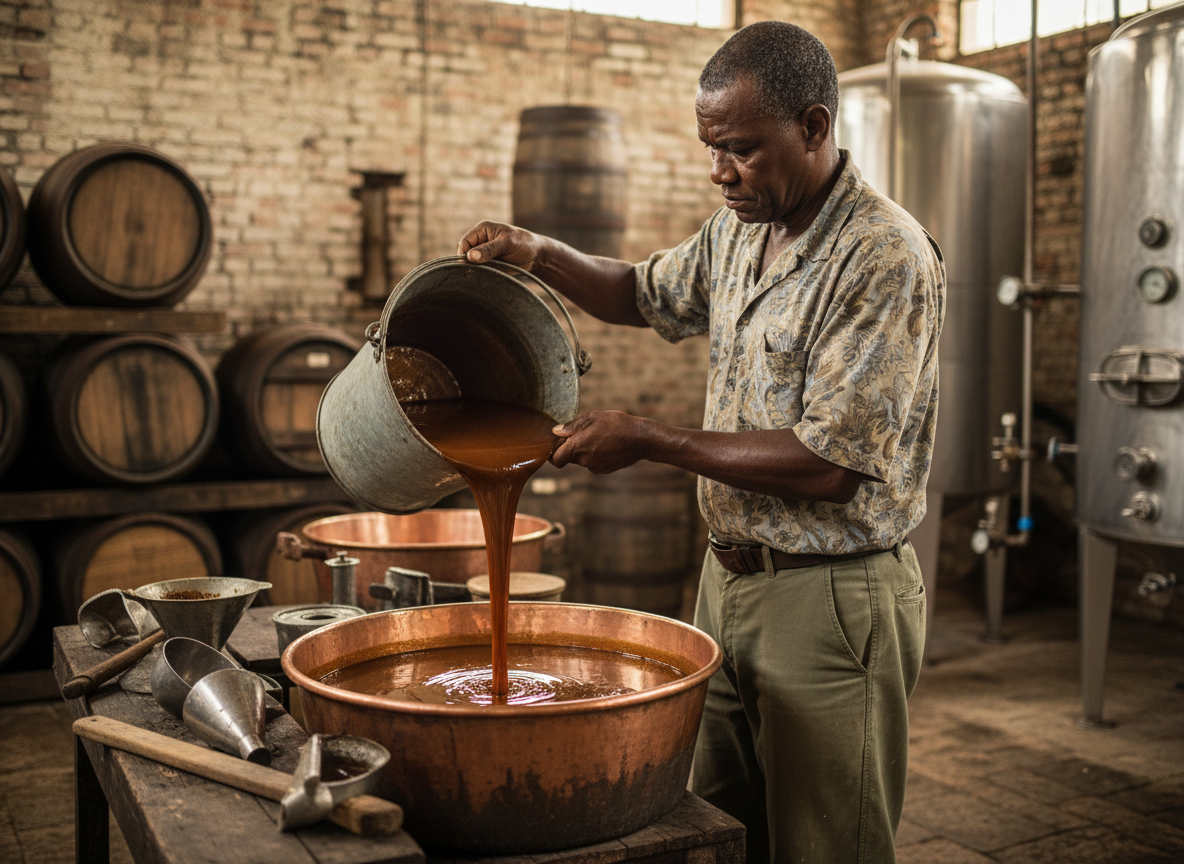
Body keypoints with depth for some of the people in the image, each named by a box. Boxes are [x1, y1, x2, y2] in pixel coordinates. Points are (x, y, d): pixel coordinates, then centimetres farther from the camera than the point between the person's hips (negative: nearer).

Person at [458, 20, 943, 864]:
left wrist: (651, 440, -17)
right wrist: (540, 253, 6)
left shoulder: (886, 257, -19)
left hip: (830, 600, -7)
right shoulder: (738, 230, 7)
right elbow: (645, 294, 26)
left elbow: (827, 466, -23)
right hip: (730, 575, 8)